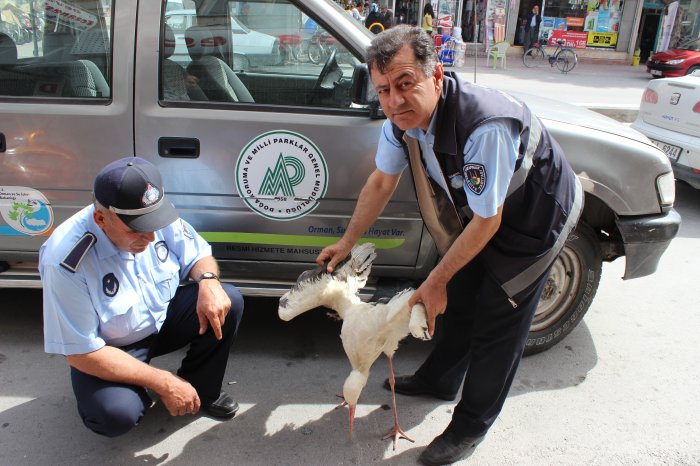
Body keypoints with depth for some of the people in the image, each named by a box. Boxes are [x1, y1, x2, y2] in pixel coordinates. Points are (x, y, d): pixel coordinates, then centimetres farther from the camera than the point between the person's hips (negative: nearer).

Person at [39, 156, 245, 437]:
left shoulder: (160, 219, -18)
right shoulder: (66, 261, -31)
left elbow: (198, 255, 0)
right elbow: (80, 352, -26)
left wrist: (208, 281, -26)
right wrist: (163, 383, -27)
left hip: (162, 320, 5)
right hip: (106, 350, -4)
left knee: (228, 303, -18)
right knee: (115, 414, -32)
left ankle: (201, 391, 3)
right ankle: (139, 394, 6)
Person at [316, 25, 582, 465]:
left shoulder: (485, 127, -40)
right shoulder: (403, 118, -17)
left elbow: (487, 222, -29)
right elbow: (381, 182, 0)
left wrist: (436, 281, -19)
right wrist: (347, 242, 5)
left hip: (537, 216, -7)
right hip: (483, 210, 7)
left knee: (497, 322, 1)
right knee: (460, 299, 19)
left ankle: (470, 427, 21)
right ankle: (439, 380, 43)